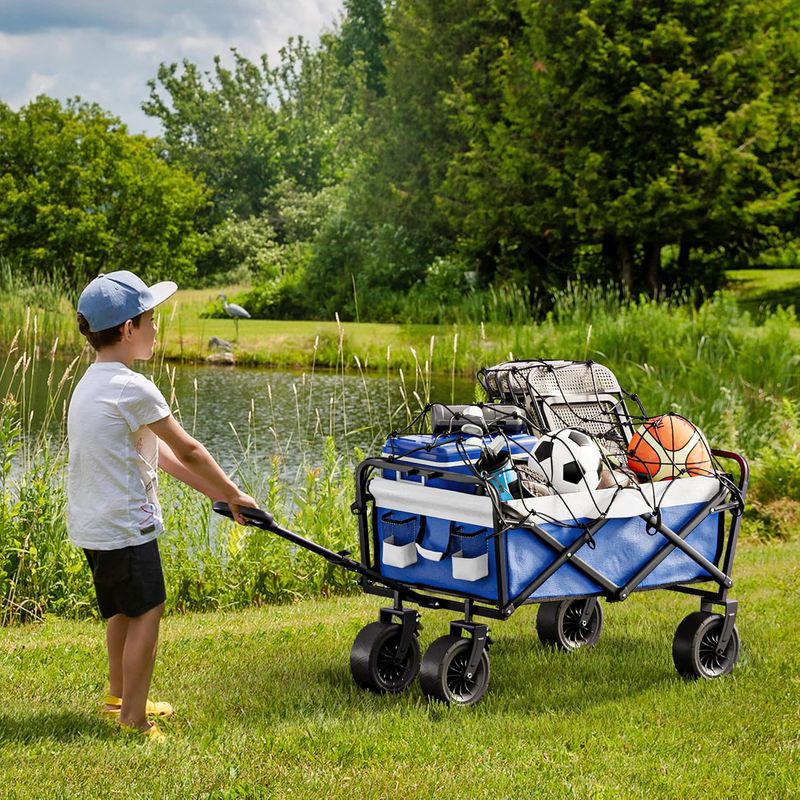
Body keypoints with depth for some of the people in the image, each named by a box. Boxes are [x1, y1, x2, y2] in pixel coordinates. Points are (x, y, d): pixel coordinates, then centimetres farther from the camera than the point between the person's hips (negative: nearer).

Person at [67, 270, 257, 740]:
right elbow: (187, 450, -11)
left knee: (122, 610, 22)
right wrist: (233, 494, 1)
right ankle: (134, 721, 0)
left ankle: (120, 697, 37)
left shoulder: (92, 384, 12)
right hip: (125, 525, -10)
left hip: (92, 523, 10)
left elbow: (159, 452, 12)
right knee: (147, 612, -3)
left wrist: (216, 492, 12)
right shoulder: (133, 388, -19)